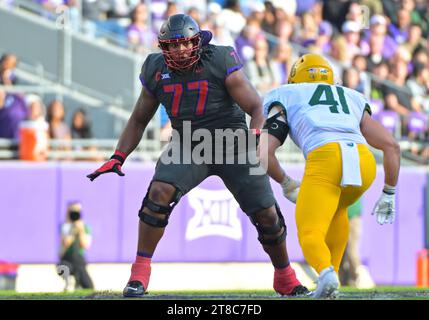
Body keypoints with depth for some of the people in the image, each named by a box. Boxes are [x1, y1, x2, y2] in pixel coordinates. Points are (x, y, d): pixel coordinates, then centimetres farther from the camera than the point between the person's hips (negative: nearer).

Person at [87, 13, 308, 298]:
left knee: (266, 213, -3)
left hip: (232, 143, -2)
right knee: (159, 193, -25)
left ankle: (285, 277, 23)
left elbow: (257, 107, -12)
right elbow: (139, 120, 11)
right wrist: (118, 158, 4)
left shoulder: (220, 62, -14)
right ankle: (140, 271, -15)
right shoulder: (156, 71, -3)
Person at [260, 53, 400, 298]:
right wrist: (389, 194, 33)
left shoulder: (286, 99, 26)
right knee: (337, 208, 33)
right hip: (364, 161, 4)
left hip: (324, 160, -4)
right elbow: (392, 145, 26)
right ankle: (330, 282, 25)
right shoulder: (352, 99, 35)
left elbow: (264, 152, 13)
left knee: (310, 234, 0)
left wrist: (285, 183, 30)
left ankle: (326, 272, -33)